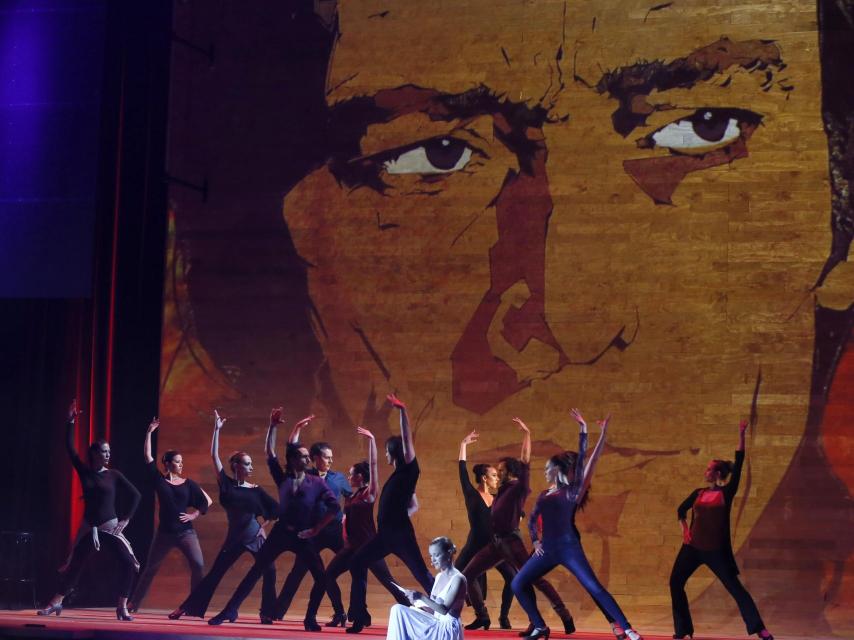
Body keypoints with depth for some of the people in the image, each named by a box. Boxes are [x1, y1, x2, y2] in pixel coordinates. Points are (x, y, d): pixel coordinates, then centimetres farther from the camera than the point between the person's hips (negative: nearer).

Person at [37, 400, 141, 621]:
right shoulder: (84, 472, 2)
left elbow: (135, 496, 3)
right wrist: (70, 422, -6)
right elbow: (70, 448, -1)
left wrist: (125, 519, -2)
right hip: (88, 527, 1)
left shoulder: (114, 475, -1)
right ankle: (55, 603, 23)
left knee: (127, 563, -18)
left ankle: (122, 608, -10)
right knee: (74, 565, 6)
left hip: (110, 527, -1)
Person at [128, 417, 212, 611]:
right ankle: (134, 604, 27)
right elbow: (147, 456, -1)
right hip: (164, 533, 0)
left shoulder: (188, 484, 4)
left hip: (186, 532, 0)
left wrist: (194, 515, -3)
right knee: (150, 569, 11)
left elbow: (207, 501, 9)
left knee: (198, 566, -19)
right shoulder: (159, 481, 2)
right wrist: (149, 432, -4)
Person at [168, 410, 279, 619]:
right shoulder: (227, 485, 0)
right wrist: (217, 430, -8)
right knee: (214, 574, 1)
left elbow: (275, 510, 8)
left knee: (270, 572, -11)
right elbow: (214, 456, -5)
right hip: (234, 537, -1)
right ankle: (185, 608, 10)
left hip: (255, 536, 1)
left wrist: (263, 526, -1)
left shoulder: (255, 490, 2)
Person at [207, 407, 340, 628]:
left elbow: (334, 507, -5)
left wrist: (316, 529, -7)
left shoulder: (316, 483, 0)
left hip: (302, 536, -1)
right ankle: (230, 611, 7)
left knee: (321, 577, -13)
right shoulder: (283, 478, 5)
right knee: (255, 572, 2)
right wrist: (273, 427, -5)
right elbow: (269, 453, 4)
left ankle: (310, 618, 0)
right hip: (280, 532, 1)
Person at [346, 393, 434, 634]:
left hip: (400, 533, -9)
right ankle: (359, 616, 9)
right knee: (358, 564, 7)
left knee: (421, 573, -9)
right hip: (386, 533, 9)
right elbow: (412, 505, 25)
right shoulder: (399, 474, 17)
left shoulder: (409, 470, -5)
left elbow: (407, 439, -17)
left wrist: (402, 411, -24)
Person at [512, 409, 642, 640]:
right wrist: (535, 541, 8)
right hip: (548, 550, 6)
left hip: (569, 548, -6)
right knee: (517, 584, 3)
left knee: (594, 587, -16)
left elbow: (583, 460, -7)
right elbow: (532, 519, 25)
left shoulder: (572, 491, 1)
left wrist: (583, 430, -12)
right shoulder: (544, 496, 17)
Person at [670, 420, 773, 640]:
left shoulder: (727, 492, -4)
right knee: (675, 583, 2)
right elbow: (681, 510, 23)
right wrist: (684, 529, 6)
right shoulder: (698, 493, 7)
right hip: (693, 547, 4)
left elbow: (739, 464, -12)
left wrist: (741, 434, -16)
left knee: (735, 588, -4)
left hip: (716, 550, -4)